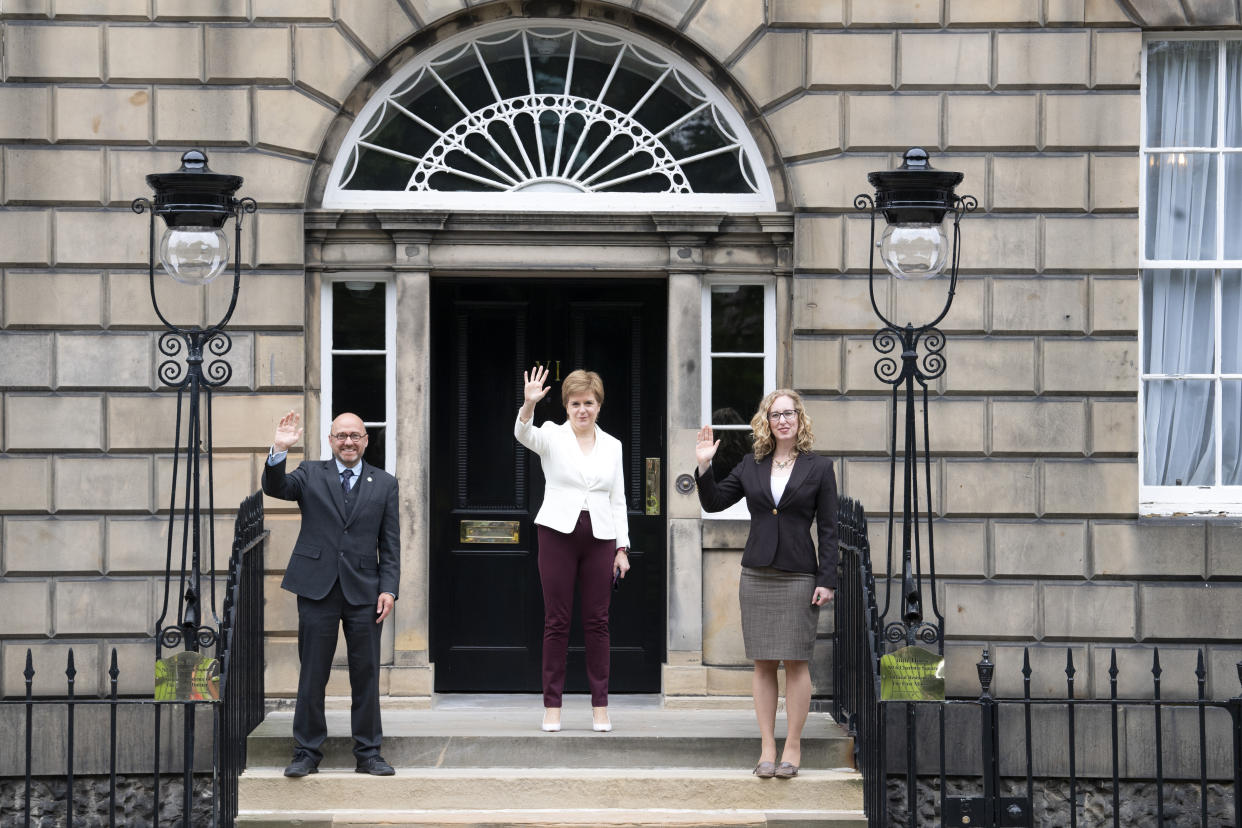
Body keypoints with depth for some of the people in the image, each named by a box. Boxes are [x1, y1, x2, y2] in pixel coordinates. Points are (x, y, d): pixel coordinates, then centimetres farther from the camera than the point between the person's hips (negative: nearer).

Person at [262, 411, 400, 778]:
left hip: (364, 592, 1)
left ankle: (368, 754, 12)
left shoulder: (384, 484, 10)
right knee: (312, 675, 3)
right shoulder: (311, 474, 8)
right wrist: (279, 451, -25)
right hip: (318, 588, -1)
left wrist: (388, 588, -2)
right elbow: (275, 487, -10)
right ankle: (306, 753, 11)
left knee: (366, 676, 3)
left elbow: (390, 544, 8)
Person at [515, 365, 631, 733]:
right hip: (558, 533, -2)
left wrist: (622, 547, 7)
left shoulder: (612, 445, 12)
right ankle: (552, 705, 4)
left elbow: (618, 500, 13)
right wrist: (529, 404, -40)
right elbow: (524, 434, -20)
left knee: (597, 620, 3)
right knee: (556, 620, 0)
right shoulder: (552, 436, 3)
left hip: (600, 537, 2)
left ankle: (600, 705, 8)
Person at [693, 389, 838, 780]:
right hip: (756, 575, 3)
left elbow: (829, 529, 0)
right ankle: (767, 748, 8)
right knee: (762, 663, 4)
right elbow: (714, 502, 13)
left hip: (799, 576, -3)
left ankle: (793, 747, 6)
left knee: (796, 662, -2)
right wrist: (704, 466, -2)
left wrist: (827, 579, -7)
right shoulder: (751, 466, 10)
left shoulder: (819, 468, 1)